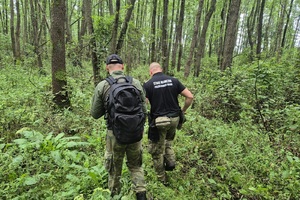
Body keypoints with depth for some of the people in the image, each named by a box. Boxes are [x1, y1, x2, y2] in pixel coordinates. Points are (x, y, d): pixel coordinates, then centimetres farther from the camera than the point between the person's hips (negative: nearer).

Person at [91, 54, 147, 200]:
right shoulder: (136, 83, -5)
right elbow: (144, 110, 0)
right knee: (135, 165, 23)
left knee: (114, 168, 21)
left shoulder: (102, 86, -9)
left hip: (115, 133, -1)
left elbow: (95, 114, -1)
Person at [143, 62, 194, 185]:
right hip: (175, 119, 4)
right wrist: (183, 111, 11)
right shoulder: (174, 81, 2)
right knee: (168, 142, 32)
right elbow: (190, 97, -1)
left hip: (158, 121, -4)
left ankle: (162, 180, 25)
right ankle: (171, 161, 14)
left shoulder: (148, 84, -7)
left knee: (157, 152, 13)